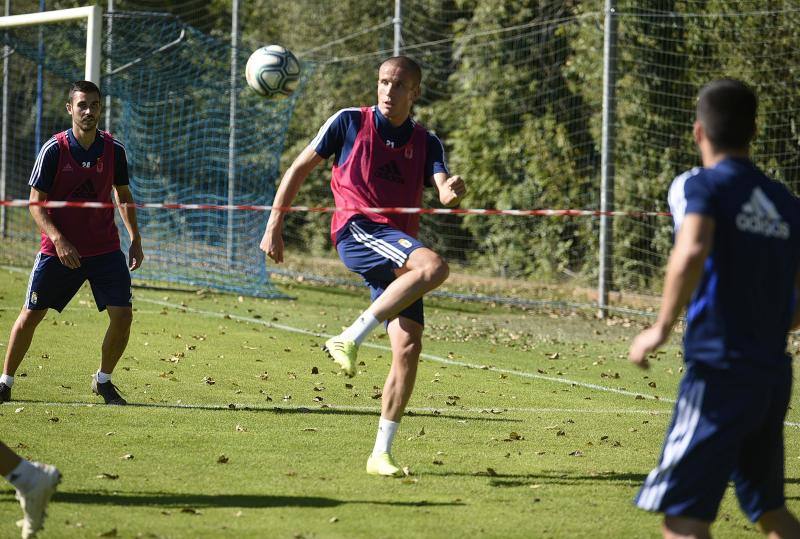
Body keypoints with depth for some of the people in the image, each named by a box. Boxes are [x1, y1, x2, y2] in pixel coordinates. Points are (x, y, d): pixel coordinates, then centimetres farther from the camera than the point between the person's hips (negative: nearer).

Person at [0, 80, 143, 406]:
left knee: (122, 315, -7)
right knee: (30, 315, 0)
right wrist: (58, 239, -22)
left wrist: (135, 239, 7)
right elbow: (36, 203, -9)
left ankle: (103, 380, 15)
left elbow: (123, 195, 13)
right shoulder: (53, 150, -11)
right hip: (60, 248, -2)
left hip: (105, 248, 2)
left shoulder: (113, 149, -1)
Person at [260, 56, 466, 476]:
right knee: (434, 266, -32)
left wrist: (453, 190, -29)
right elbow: (300, 168, 9)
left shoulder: (426, 143, 13)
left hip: (398, 248, 5)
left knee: (409, 346, -8)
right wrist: (274, 225, 6)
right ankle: (350, 338, -28)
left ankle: (381, 453, -1)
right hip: (356, 230, -5)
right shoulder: (349, 122, 4)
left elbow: (442, 189, -4)